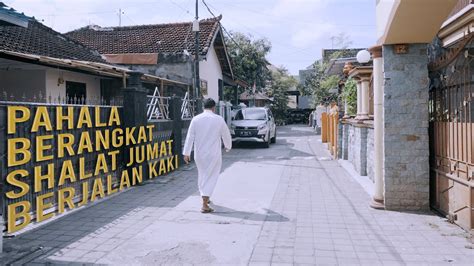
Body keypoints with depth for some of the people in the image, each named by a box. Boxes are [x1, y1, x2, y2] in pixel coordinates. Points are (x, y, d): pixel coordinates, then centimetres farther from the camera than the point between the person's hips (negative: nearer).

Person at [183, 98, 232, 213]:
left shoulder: (196, 119, -2)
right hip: (213, 154, -3)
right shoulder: (219, 119, -6)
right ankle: (204, 205, -5)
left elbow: (190, 137, -3)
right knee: (210, 177, 0)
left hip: (199, 153, 3)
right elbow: (226, 135, 5)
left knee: (202, 175, 21)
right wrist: (228, 146, 24)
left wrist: (186, 153, 1)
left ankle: (205, 198, 37)